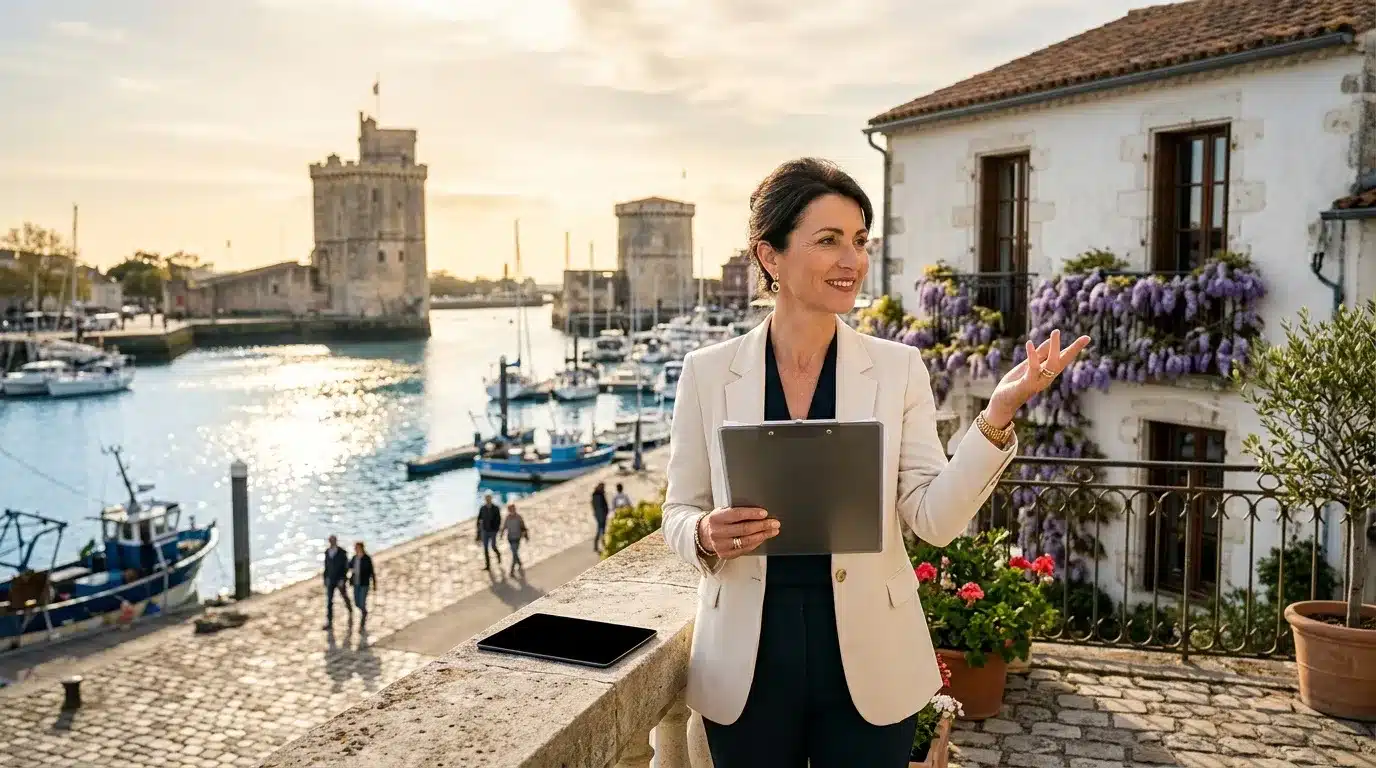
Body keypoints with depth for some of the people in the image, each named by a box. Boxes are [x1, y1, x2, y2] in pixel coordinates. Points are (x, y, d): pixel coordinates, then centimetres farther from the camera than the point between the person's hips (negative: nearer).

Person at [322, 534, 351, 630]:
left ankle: (350, 611, 43)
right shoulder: (327, 552, 0)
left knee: (344, 597, 15)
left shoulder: (342, 552, -14)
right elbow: (326, 566, 10)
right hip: (330, 580, 3)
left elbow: (346, 566, -13)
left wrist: (342, 579, -20)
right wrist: (325, 578, 9)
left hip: (340, 580, -3)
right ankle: (329, 622, -2)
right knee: (329, 600, -3)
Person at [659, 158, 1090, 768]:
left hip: (870, 663, 0)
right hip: (747, 664, 0)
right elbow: (679, 513, 1)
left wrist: (998, 415, -20)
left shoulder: (898, 367, -3)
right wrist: (706, 535, -20)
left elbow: (935, 517, -8)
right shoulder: (708, 372, -4)